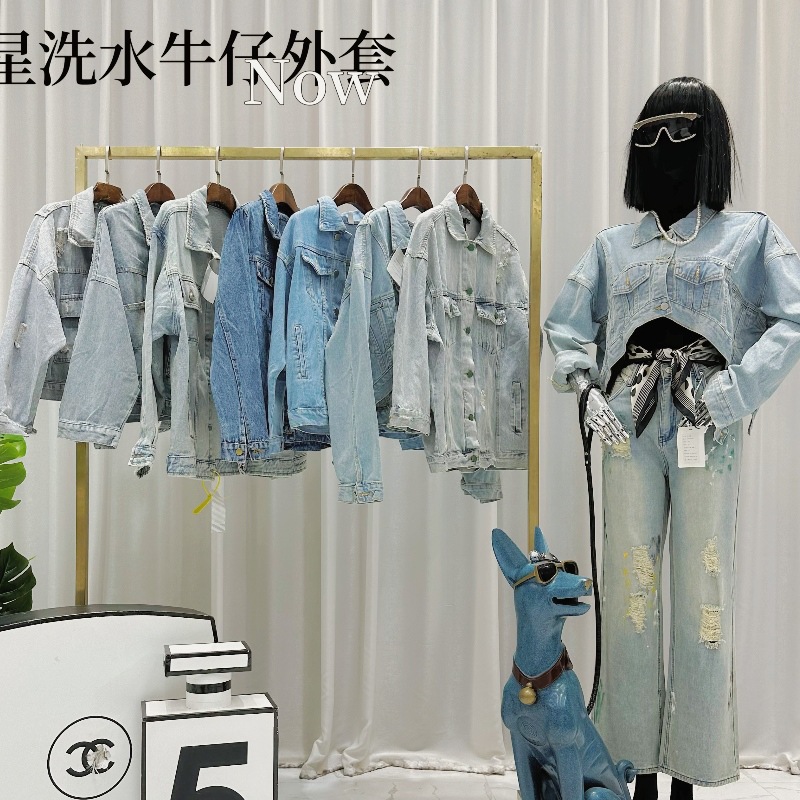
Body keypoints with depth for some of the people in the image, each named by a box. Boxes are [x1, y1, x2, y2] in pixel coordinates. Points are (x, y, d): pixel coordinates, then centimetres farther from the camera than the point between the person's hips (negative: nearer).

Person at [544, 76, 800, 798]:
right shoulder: (613, 247, 16)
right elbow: (566, 324, 17)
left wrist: (729, 396, -13)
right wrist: (586, 388, 0)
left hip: (707, 432, -3)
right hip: (629, 427, 3)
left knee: (702, 591, -1)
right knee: (630, 584, 4)